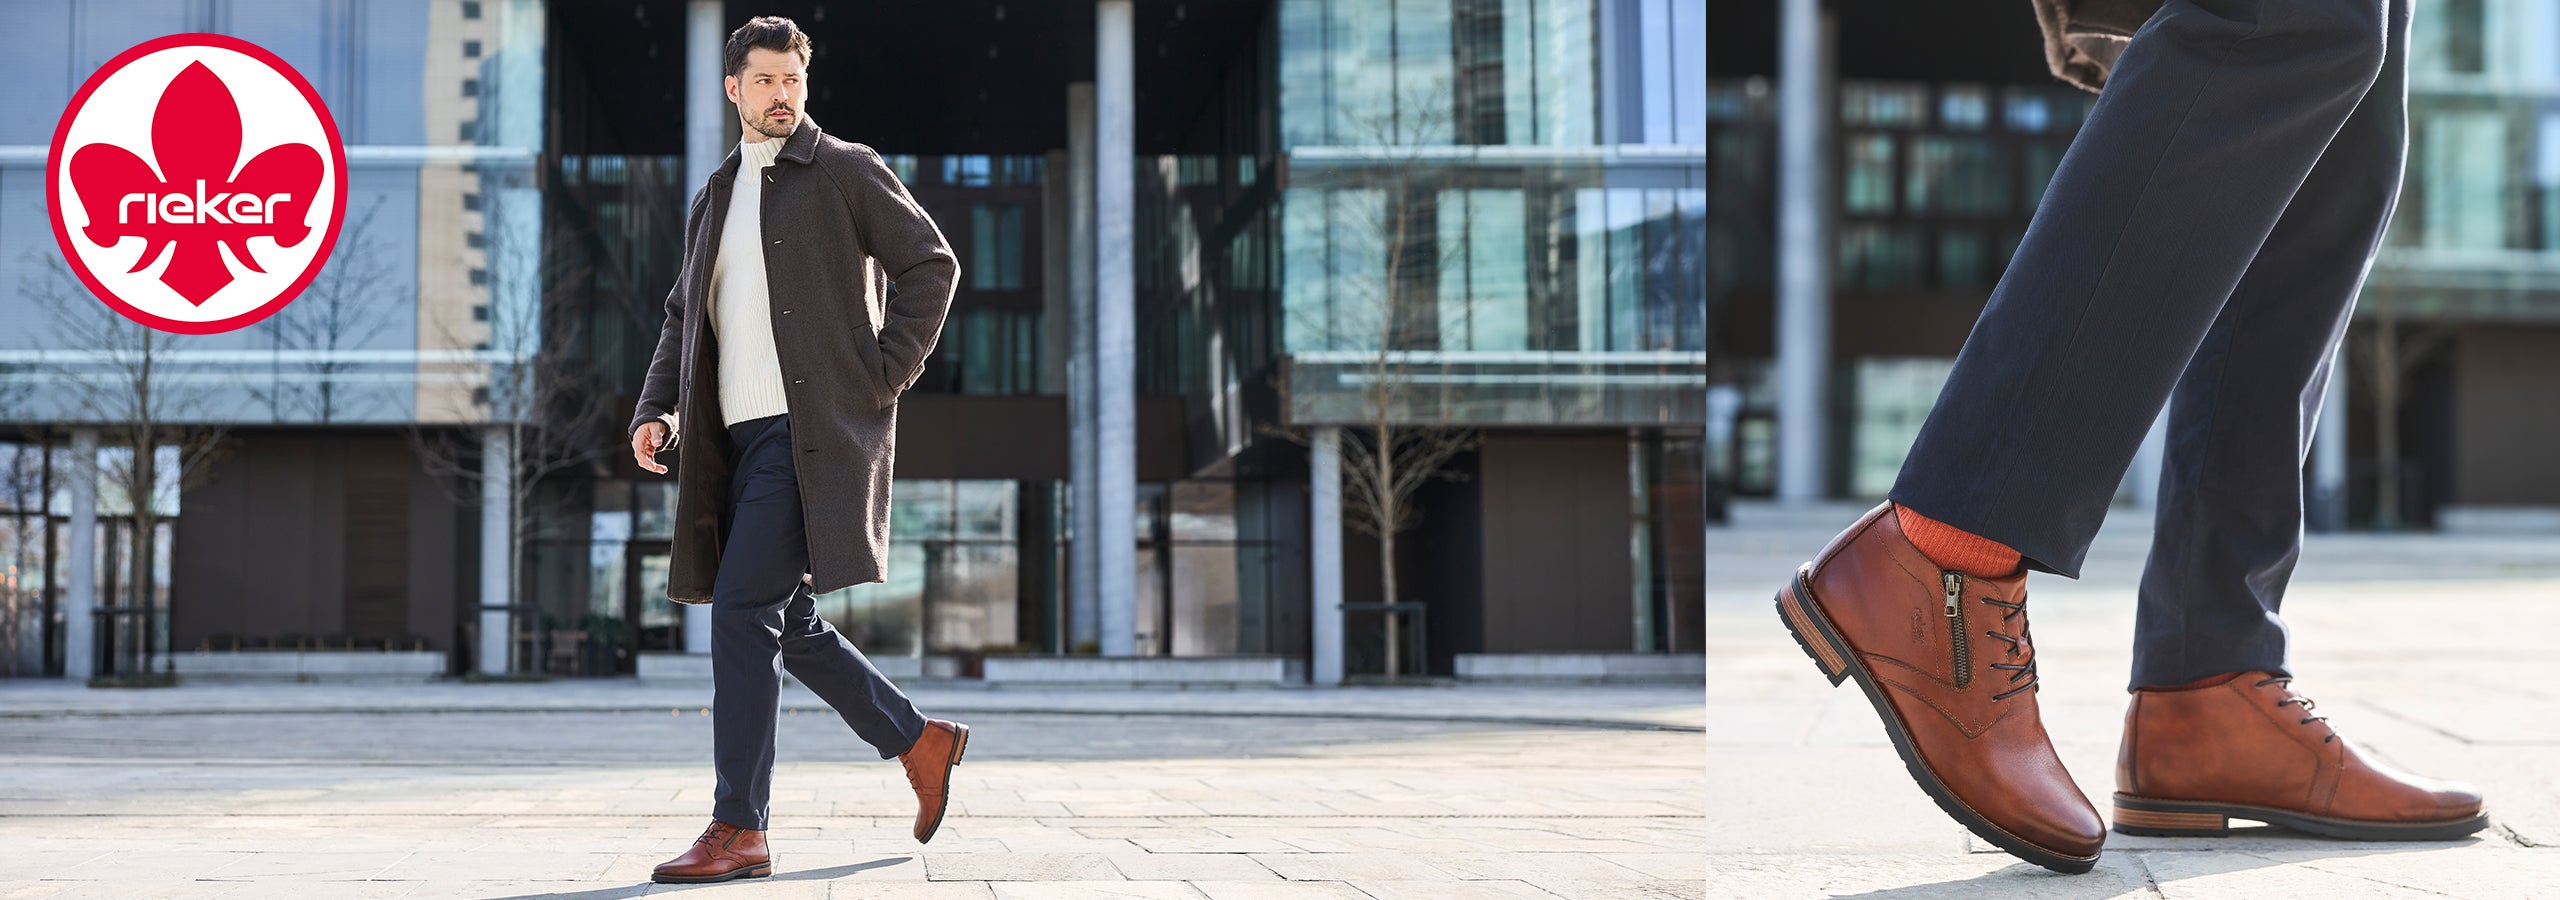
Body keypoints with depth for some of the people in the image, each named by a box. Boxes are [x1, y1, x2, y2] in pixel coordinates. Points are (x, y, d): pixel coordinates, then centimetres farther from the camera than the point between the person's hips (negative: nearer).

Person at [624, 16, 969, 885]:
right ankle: (920, 742, 28)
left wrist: (886, 373, -10)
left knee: (744, 609, -14)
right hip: (739, 437, 8)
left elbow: (932, 264, -3)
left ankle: (738, 830, -10)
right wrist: (657, 410, 7)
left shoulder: (847, 172, 0)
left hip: (813, 430, -8)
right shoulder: (715, 198, 20)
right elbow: (685, 316, 22)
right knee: (787, 623, 10)